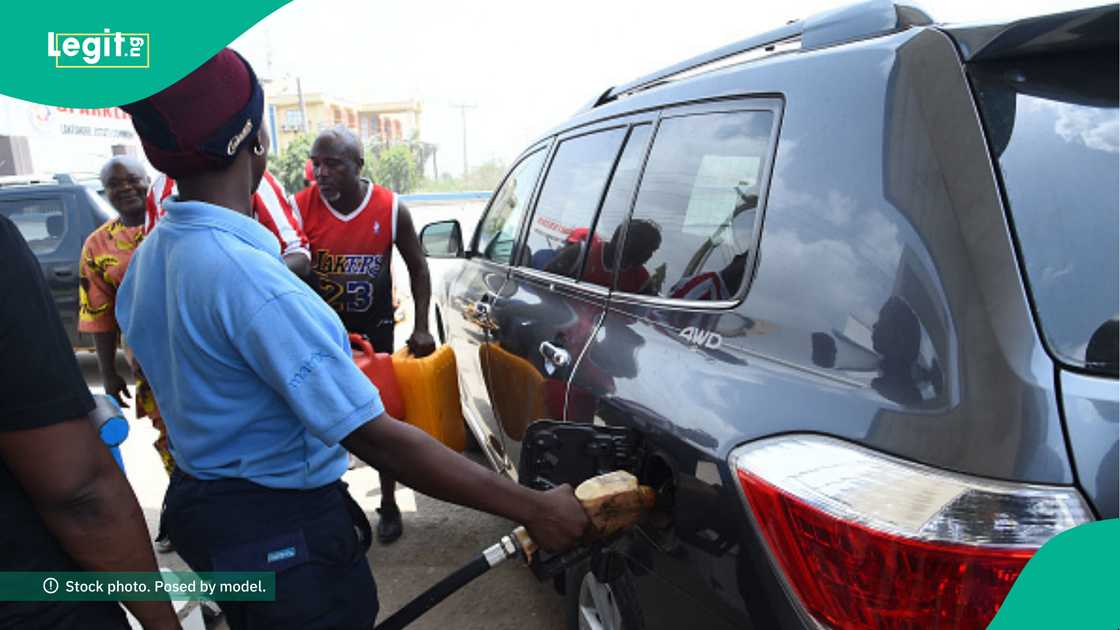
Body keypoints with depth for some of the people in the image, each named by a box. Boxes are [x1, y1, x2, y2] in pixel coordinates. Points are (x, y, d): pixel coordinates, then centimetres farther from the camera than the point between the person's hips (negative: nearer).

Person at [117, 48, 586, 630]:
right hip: (283, 531, -9)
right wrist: (534, 509, -29)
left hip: (200, 503, 9)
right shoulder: (248, 276, -30)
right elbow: (375, 438, -33)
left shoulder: (147, 260, 1)